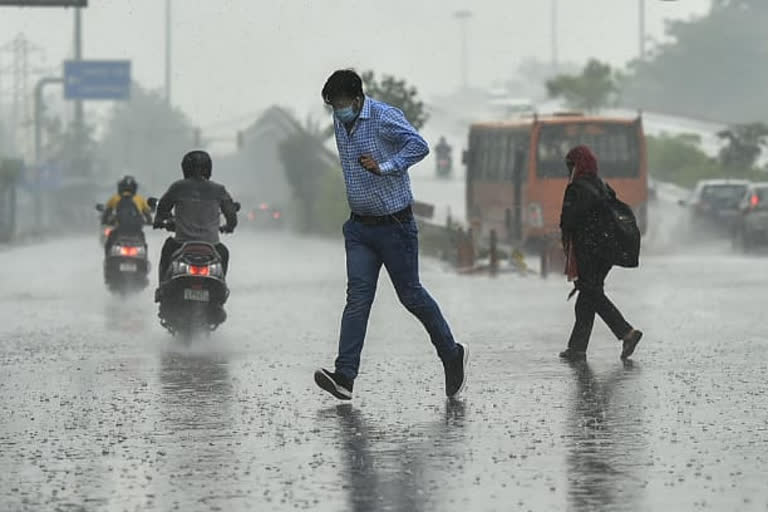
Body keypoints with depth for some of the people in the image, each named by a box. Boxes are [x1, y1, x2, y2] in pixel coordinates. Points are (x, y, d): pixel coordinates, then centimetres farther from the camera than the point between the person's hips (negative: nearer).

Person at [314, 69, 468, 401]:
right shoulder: (340, 122, 8)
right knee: (357, 296, -5)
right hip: (359, 227, 6)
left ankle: (452, 355, 25)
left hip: (394, 224, -6)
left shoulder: (384, 118, -16)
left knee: (410, 295, 4)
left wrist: (384, 167, -29)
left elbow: (419, 146, -27)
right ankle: (344, 377, -15)